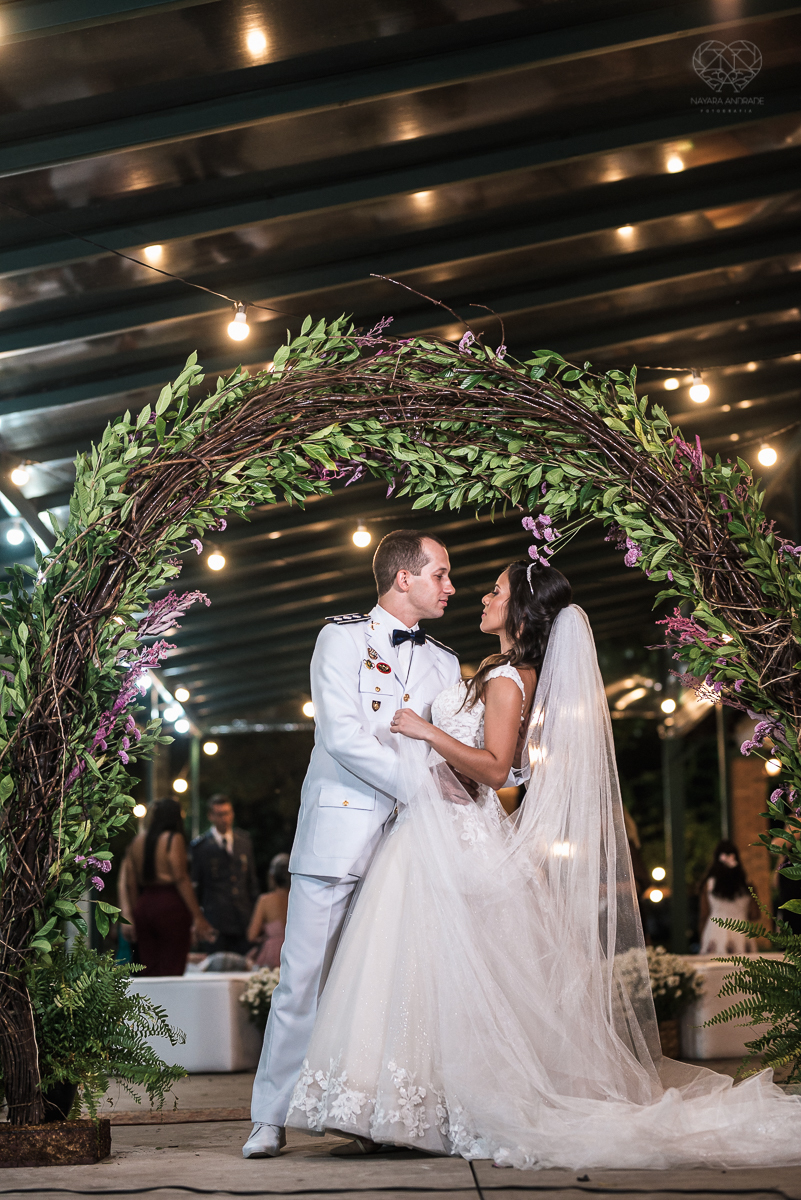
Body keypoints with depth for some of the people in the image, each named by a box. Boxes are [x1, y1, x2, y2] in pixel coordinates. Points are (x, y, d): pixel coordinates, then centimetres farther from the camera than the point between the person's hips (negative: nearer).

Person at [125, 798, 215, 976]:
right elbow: (181, 878, -12)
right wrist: (197, 916, -13)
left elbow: (130, 882, 13)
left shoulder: (138, 841, 13)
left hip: (143, 905, 6)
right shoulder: (174, 839, -4)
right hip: (171, 905, -6)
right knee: (172, 971, -5)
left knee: (148, 971, 7)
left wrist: (134, 917, 19)